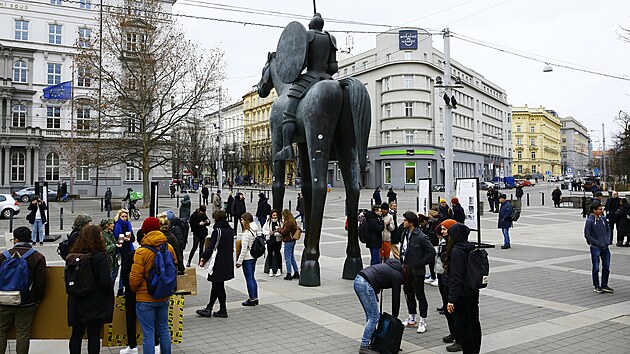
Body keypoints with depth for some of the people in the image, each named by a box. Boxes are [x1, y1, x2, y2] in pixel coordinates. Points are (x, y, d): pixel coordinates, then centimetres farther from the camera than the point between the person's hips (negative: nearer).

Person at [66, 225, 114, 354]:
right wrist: (110, 296, -2)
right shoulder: (101, 257, -17)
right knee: (94, 335, 2)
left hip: (76, 303, 6)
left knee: (76, 334, 15)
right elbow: (106, 282, -19)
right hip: (95, 304, -6)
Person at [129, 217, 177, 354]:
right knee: (163, 329, 18)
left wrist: (134, 289, 7)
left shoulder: (141, 252, -17)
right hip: (164, 297, 5)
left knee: (148, 333, 3)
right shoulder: (169, 248, -1)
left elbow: (135, 277, -14)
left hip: (145, 298, -5)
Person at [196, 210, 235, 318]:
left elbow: (211, 247, -18)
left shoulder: (217, 231, -16)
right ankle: (208, 309, 23)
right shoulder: (230, 230, 7)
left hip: (218, 263, -8)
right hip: (228, 262, 8)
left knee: (218, 286, 3)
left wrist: (203, 258, -9)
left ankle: (223, 310, 9)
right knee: (216, 285, 14)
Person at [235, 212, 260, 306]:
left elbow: (244, 249, -20)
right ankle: (255, 298, 23)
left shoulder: (246, 233, -19)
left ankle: (252, 300, 8)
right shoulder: (254, 231, 6)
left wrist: (239, 261, -14)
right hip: (254, 257, 9)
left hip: (247, 258, -9)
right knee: (252, 278, 16)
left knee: (249, 279, 1)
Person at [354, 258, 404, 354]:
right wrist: (394, 317, 15)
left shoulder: (390, 265, 25)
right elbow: (396, 297, 5)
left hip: (357, 280, 10)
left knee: (370, 315, 19)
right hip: (366, 285, -9)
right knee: (374, 317, -1)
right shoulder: (397, 276, 1)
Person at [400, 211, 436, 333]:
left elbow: (432, 252, -17)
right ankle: (412, 319, 31)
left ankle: (423, 322, 12)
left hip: (417, 272, -8)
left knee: (420, 295, 2)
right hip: (406, 270, 8)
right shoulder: (404, 234, 7)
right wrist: (402, 263, 9)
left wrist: (419, 264, -16)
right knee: (409, 294, 17)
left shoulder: (421, 237, -18)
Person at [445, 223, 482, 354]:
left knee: (463, 325, 2)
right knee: (474, 322, 18)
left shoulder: (456, 251, -19)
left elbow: (456, 277, -23)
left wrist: (451, 299, -21)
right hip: (474, 292, 9)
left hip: (462, 295, -9)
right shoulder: (471, 248, 5)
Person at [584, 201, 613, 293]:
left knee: (606, 267, 11)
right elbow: (587, 235, -12)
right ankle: (596, 286, 17)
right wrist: (598, 243, -15)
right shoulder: (589, 221, -14)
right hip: (595, 248, -6)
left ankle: (604, 285, 23)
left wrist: (608, 240, 3)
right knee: (596, 268, 4)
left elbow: (608, 229, 16)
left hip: (605, 247, 6)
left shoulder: (603, 218, 3)